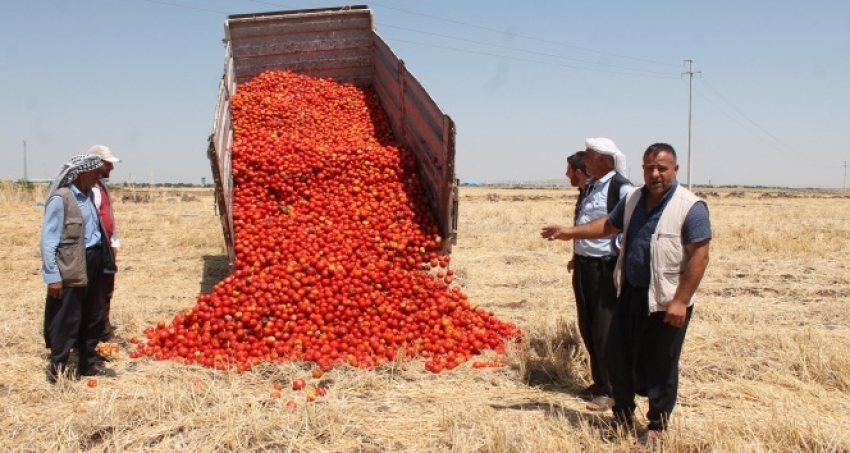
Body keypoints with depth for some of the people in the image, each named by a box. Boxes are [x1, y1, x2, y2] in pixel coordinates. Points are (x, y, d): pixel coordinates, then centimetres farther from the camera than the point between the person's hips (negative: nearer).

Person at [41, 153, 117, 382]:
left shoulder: (88, 195, 9)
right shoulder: (60, 199, -14)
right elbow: (48, 240, -15)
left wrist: (105, 260, 12)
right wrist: (53, 276, -17)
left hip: (93, 264, 8)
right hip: (71, 269, -8)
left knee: (94, 318, 16)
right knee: (67, 321, 2)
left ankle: (88, 363, 30)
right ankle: (56, 368, 16)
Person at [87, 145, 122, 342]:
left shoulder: (103, 186, 15)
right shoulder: (90, 188, -17)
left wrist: (114, 242, 16)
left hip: (107, 246, 10)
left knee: (107, 289, 17)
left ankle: (104, 327, 28)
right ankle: (100, 331, 4)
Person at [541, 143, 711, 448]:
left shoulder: (690, 207, -15)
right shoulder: (633, 199, 6)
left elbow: (699, 257, -18)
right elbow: (609, 224, 22)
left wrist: (680, 301, -21)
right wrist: (570, 232, 16)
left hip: (665, 301, -7)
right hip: (630, 294, 7)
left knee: (660, 366, 5)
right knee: (617, 356, 14)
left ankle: (657, 427, 23)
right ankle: (623, 415, 34)